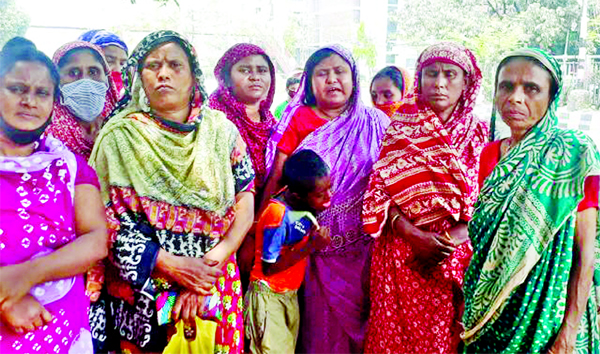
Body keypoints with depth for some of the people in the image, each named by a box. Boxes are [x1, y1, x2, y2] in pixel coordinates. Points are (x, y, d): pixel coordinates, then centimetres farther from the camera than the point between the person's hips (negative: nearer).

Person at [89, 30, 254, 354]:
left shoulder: (222, 131, 0)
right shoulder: (119, 136, -4)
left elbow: (245, 206, -3)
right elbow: (108, 217, -9)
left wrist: (207, 267, -14)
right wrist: (173, 265, -18)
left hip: (213, 288, 2)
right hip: (141, 288, -1)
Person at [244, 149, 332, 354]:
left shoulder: (305, 204, -7)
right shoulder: (278, 214, -27)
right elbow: (269, 267, -23)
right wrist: (309, 247, -27)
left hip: (291, 294, 7)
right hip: (268, 296, -7)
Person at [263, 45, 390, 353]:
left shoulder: (375, 123, 5)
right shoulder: (298, 118, 2)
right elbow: (276, 178, -2)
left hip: (361, 243, 1)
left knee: (357, 317, 10)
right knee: (319, 320, 7)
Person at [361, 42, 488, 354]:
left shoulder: (479, 135, 5)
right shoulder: (399, 129, 3)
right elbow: (379, 193, -3)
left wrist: (448, 241, -15)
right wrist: (416, 236, -15)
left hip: (455, 258, 1)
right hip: (401, 254, 0)